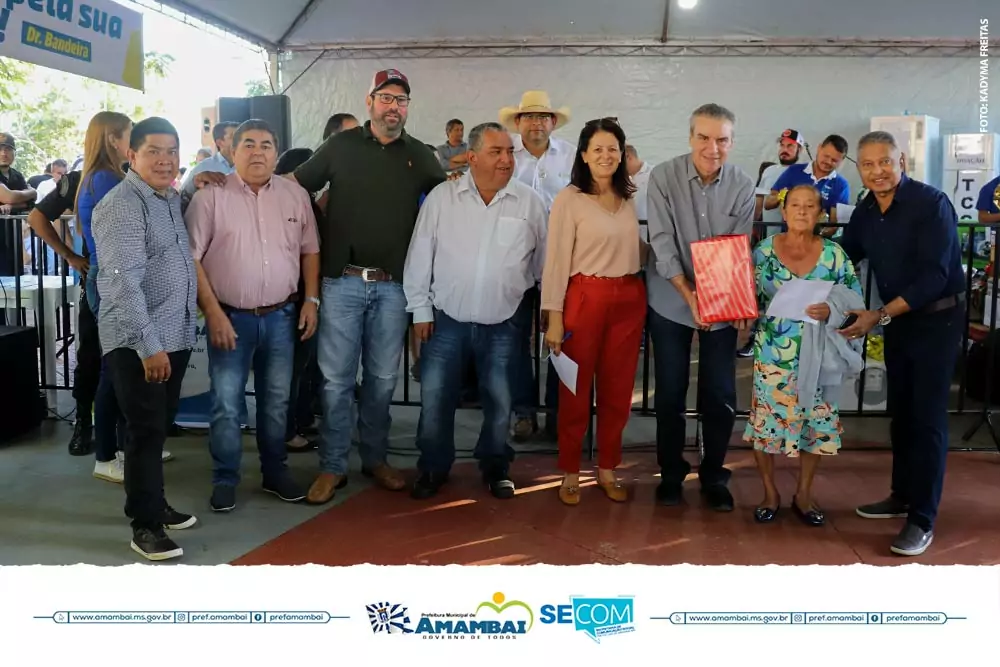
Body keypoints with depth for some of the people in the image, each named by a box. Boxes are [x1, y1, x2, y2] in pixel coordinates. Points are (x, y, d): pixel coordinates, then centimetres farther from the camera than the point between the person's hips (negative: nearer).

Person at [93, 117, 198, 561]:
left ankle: (154, 503, 30)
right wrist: (148, 345, -24)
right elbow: (124, 282, -22)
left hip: (176, 335, 8)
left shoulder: (172, 199, 13)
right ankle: (144, 524, 6)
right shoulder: (122, 206, -13)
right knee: (145, 431, -3)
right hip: (136, 342, -8)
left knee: (158, 428, 17)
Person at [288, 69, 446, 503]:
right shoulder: (341, 146, 4)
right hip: (342, 281, -2)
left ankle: (375, 458, 25)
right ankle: (332, 466, 13)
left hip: (393, 286, 2)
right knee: (336, 377, 1)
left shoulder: (420, 156, 8)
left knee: (383, 378, 10)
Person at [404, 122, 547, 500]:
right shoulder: (441, 198, -4)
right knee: (434, 400, 6)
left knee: (499, 404, 11)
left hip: (503, 326, 0)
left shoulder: (529, 203, -2)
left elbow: (545, 262, 6)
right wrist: (420, 310, 0)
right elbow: (420, 257, 1)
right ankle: (433, 468, 26)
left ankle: (495, 468, 31)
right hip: (447, 321, 0)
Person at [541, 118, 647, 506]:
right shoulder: (569, 200, -6)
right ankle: (570, 472, 20)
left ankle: (607, 470, 25)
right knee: (576, 391, 5)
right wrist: (554, 317, -11)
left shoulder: (630, 198, 11)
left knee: (618, 391, 11)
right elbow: (556, 261, -8)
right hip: (585, 298, -5)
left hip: (629, 299, 5)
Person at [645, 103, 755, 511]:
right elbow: (662, 243, -14)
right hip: (671, 301, -1)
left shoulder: (743, 186, -5)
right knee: (670, 393, 6)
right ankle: (671, 474, 24)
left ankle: (714, 477, 24)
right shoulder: (663, 177, -11)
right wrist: (689, 294, -23)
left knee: (721, 396, 5)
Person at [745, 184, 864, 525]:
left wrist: (830, 311, -19)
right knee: (767, 420, 3)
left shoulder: (834, 253, -1)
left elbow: (855, 300, -1)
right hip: (772, 354, -1)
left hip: (816, 354, 1)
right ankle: (770, 492, 22)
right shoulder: (764, 250, -1)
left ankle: (804, 493, 27)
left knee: (816, 422, 8)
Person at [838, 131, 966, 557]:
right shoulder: (866, 210, 1)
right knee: (900, 411, 14)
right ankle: (902, 496, 29)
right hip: (897, 319, 7)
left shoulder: (931, 203, -19)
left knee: (927, 417, -6)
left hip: (937, 319, -7)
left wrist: (880, 316, -30)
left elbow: (933, 277, -25)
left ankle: (922, 520, 1)